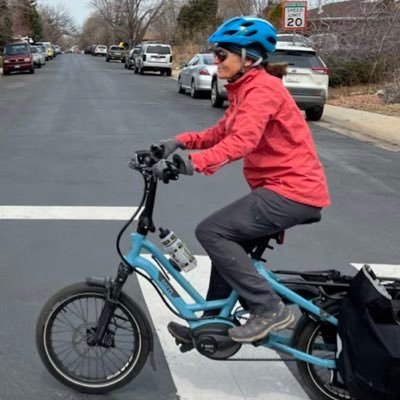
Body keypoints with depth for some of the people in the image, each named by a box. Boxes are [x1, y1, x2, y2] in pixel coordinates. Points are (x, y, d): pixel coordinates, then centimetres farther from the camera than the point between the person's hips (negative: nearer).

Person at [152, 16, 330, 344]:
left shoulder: (261, 89, -16)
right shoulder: (246, 89, 16)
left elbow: (241, 141, -31)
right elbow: (222, 133, 16)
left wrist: (191, 164, -40)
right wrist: (181, 141, 2)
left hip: (292, 190, -10)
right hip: (282, 187, 10)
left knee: (211, 232, -13)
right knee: (228, 240, 15)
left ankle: (270, 309, -7)